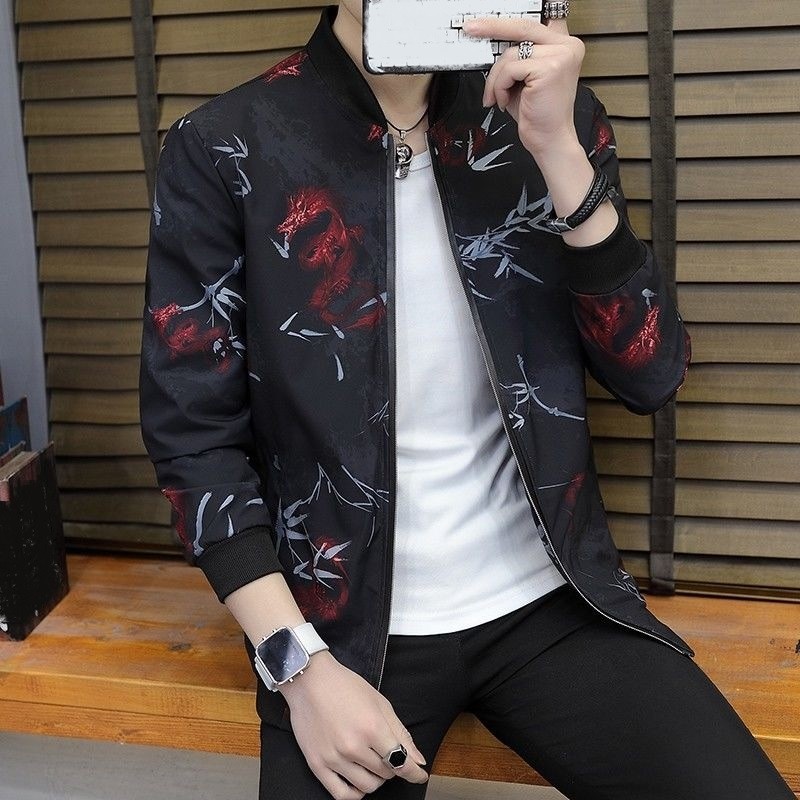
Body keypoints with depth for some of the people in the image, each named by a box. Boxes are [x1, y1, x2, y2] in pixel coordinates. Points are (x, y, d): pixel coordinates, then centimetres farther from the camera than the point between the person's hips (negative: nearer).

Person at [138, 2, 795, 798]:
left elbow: (651, 377, -5)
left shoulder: (545, 112, 1)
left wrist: (559, 150, -16)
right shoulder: (223, 149, -7)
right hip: (347, 623, -1)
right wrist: (301, 664, -13)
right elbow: (193, 432, -6)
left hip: (548, 600, 2)